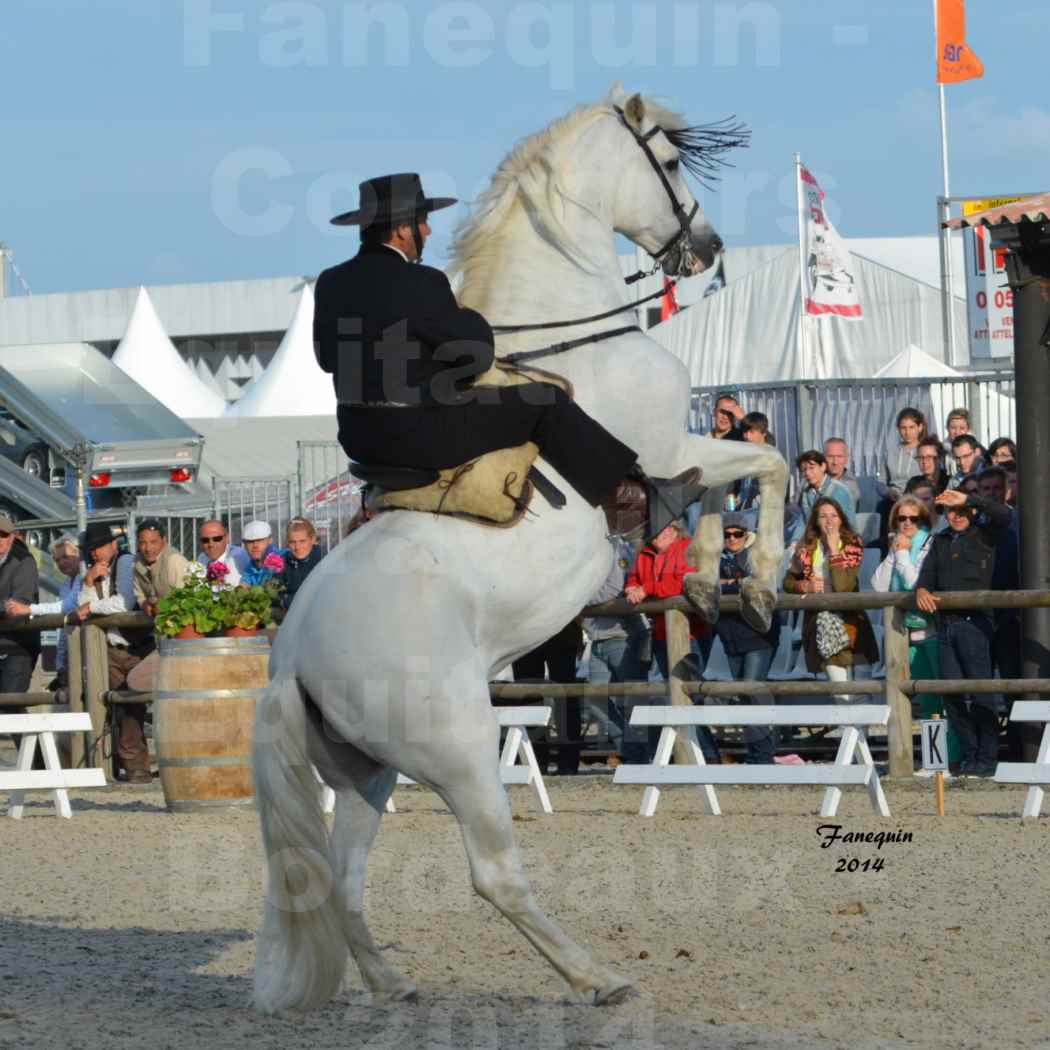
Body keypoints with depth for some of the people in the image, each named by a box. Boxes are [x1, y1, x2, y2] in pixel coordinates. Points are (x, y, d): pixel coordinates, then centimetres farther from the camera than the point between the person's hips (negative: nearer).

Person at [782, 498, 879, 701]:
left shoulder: (853, 545, -2)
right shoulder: (806, 547, 5)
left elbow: (844, 587, -15)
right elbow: (788, 582, 14)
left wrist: (834, 549, -15)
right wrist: (806, 586, -7)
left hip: (849, 617, -1)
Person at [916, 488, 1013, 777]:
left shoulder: (984, 535, 2)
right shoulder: (941, 542, 19)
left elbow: (1003, 515, -17)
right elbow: (928, 574, 12)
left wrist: (967, 499, -17)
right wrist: (921, 589, -10)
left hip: (974, 623, -6)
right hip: (945, 625, 6)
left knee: (982, 693, -6)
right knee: (952, 694, 6)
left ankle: (987, 759, -4)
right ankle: (970, 755, 13)